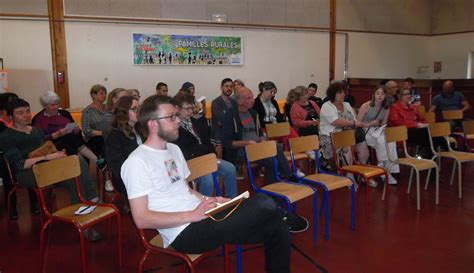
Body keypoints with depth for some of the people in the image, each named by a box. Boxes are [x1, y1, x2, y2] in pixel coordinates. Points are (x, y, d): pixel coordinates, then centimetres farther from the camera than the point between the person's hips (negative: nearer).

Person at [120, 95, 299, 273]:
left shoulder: (174, 150, 15)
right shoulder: (137, 162, -12)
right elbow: (142, 219, -16)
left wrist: (208, 201, 2)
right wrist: (193, 215, -20)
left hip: (200, 217, 8)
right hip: (184, 233, -8)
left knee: (276, 228, -4)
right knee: (264, 205, -21)